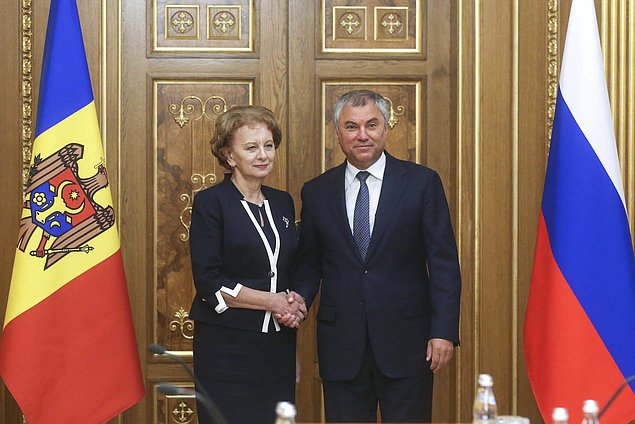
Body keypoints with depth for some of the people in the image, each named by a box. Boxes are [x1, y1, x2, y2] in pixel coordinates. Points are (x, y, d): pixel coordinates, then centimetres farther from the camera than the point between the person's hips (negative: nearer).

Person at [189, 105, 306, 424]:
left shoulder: (282, 202, 13)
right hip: (227, 345, -5)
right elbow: (208, 282, -12)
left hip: (279, 343, 6)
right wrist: (271, 301, -13)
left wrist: (295, 301, -2)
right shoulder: (211, 202, -5)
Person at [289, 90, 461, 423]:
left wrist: (444, 331, -9)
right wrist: (299, 298, -8)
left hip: (405, 343, -2)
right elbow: (309, 264, 13)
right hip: (340, 346, 2)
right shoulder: (316, 192, 8)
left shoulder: (422, 183, 1)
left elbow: (443, 263, -1)